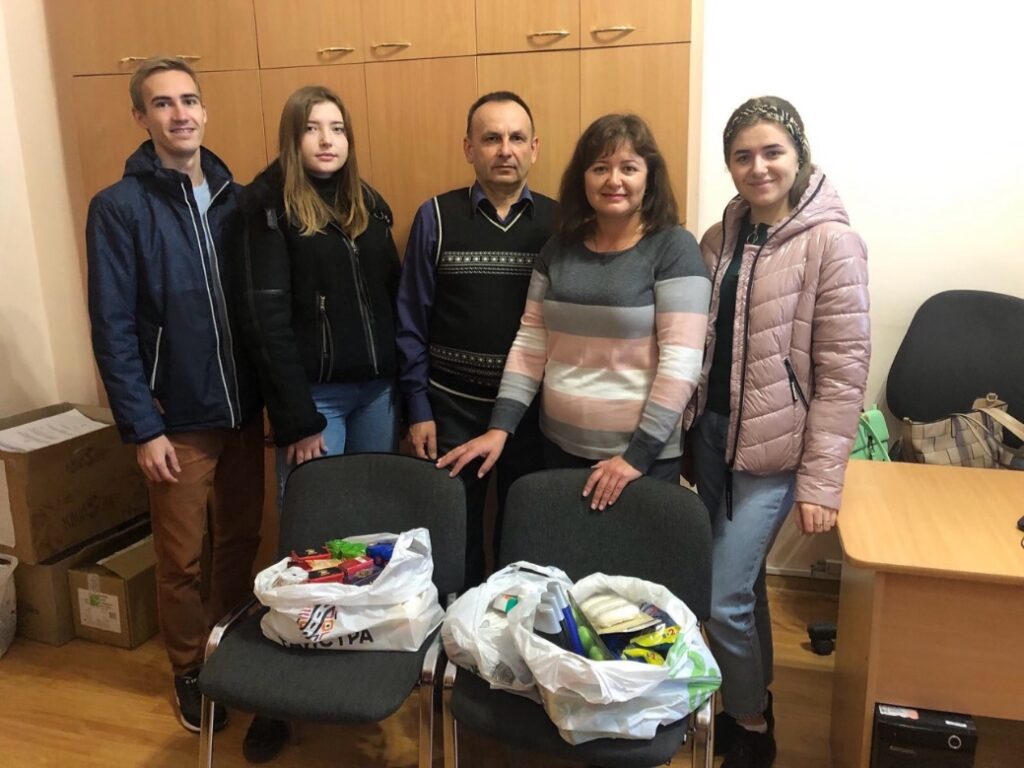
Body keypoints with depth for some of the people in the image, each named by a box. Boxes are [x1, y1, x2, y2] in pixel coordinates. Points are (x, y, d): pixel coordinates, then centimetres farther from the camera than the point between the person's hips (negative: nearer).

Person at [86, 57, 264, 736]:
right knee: (181, 560, 9)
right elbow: (113, 331, -9)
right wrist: (143, 429, -12)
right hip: (178, 419, -3)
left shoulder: (236, 198, 5)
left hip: (244, 409, 4)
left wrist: (273, 396, 4)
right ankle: (190, 671, 31)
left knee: (241, 542, 15)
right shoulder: (119, 207, -7)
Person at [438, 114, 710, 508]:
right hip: (560, 445, 5)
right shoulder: (559, 248, 4)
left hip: (642, 453, -4)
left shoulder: (674, 247, -10)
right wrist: (500, 427, -2)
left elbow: (681, 362, -15)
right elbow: (530, 343, 5)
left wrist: (639, 454, -18)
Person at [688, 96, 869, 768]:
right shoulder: (720, 239, 6)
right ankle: (753, 699, 40)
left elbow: (844, 372, -13)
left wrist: (821, 481, -15)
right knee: (742, 579, 18)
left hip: (774, 446, -6)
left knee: (723, 599, -3)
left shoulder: (831, 242, -12)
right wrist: (694, 428, 10)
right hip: (712, 432, 6)